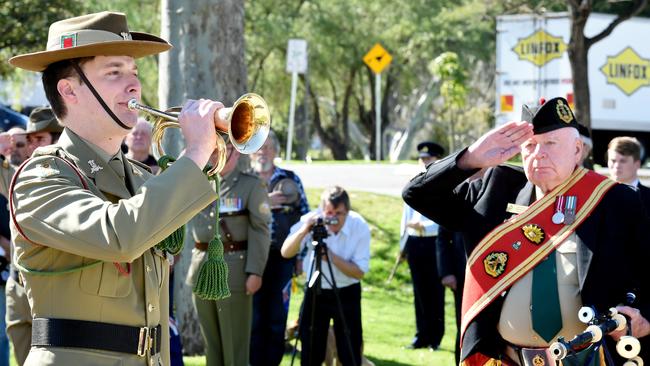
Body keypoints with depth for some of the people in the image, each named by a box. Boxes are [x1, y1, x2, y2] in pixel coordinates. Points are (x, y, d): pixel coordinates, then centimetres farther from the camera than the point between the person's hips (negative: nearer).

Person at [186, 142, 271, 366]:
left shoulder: (251, 185, -1)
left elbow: (260, 230, -6)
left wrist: (255, 272, -13)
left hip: (234, 270, -5)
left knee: (234, 342, -2)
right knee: (210, 341, 11)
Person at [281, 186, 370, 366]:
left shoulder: (360, 227, -17)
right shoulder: (312, 220, -15)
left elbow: (359, 272, -16)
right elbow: (286, 253, -22)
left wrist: (332, 256, -29)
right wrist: (304, 230, -37)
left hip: (347, 293, -1)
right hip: (315, 291, 1)